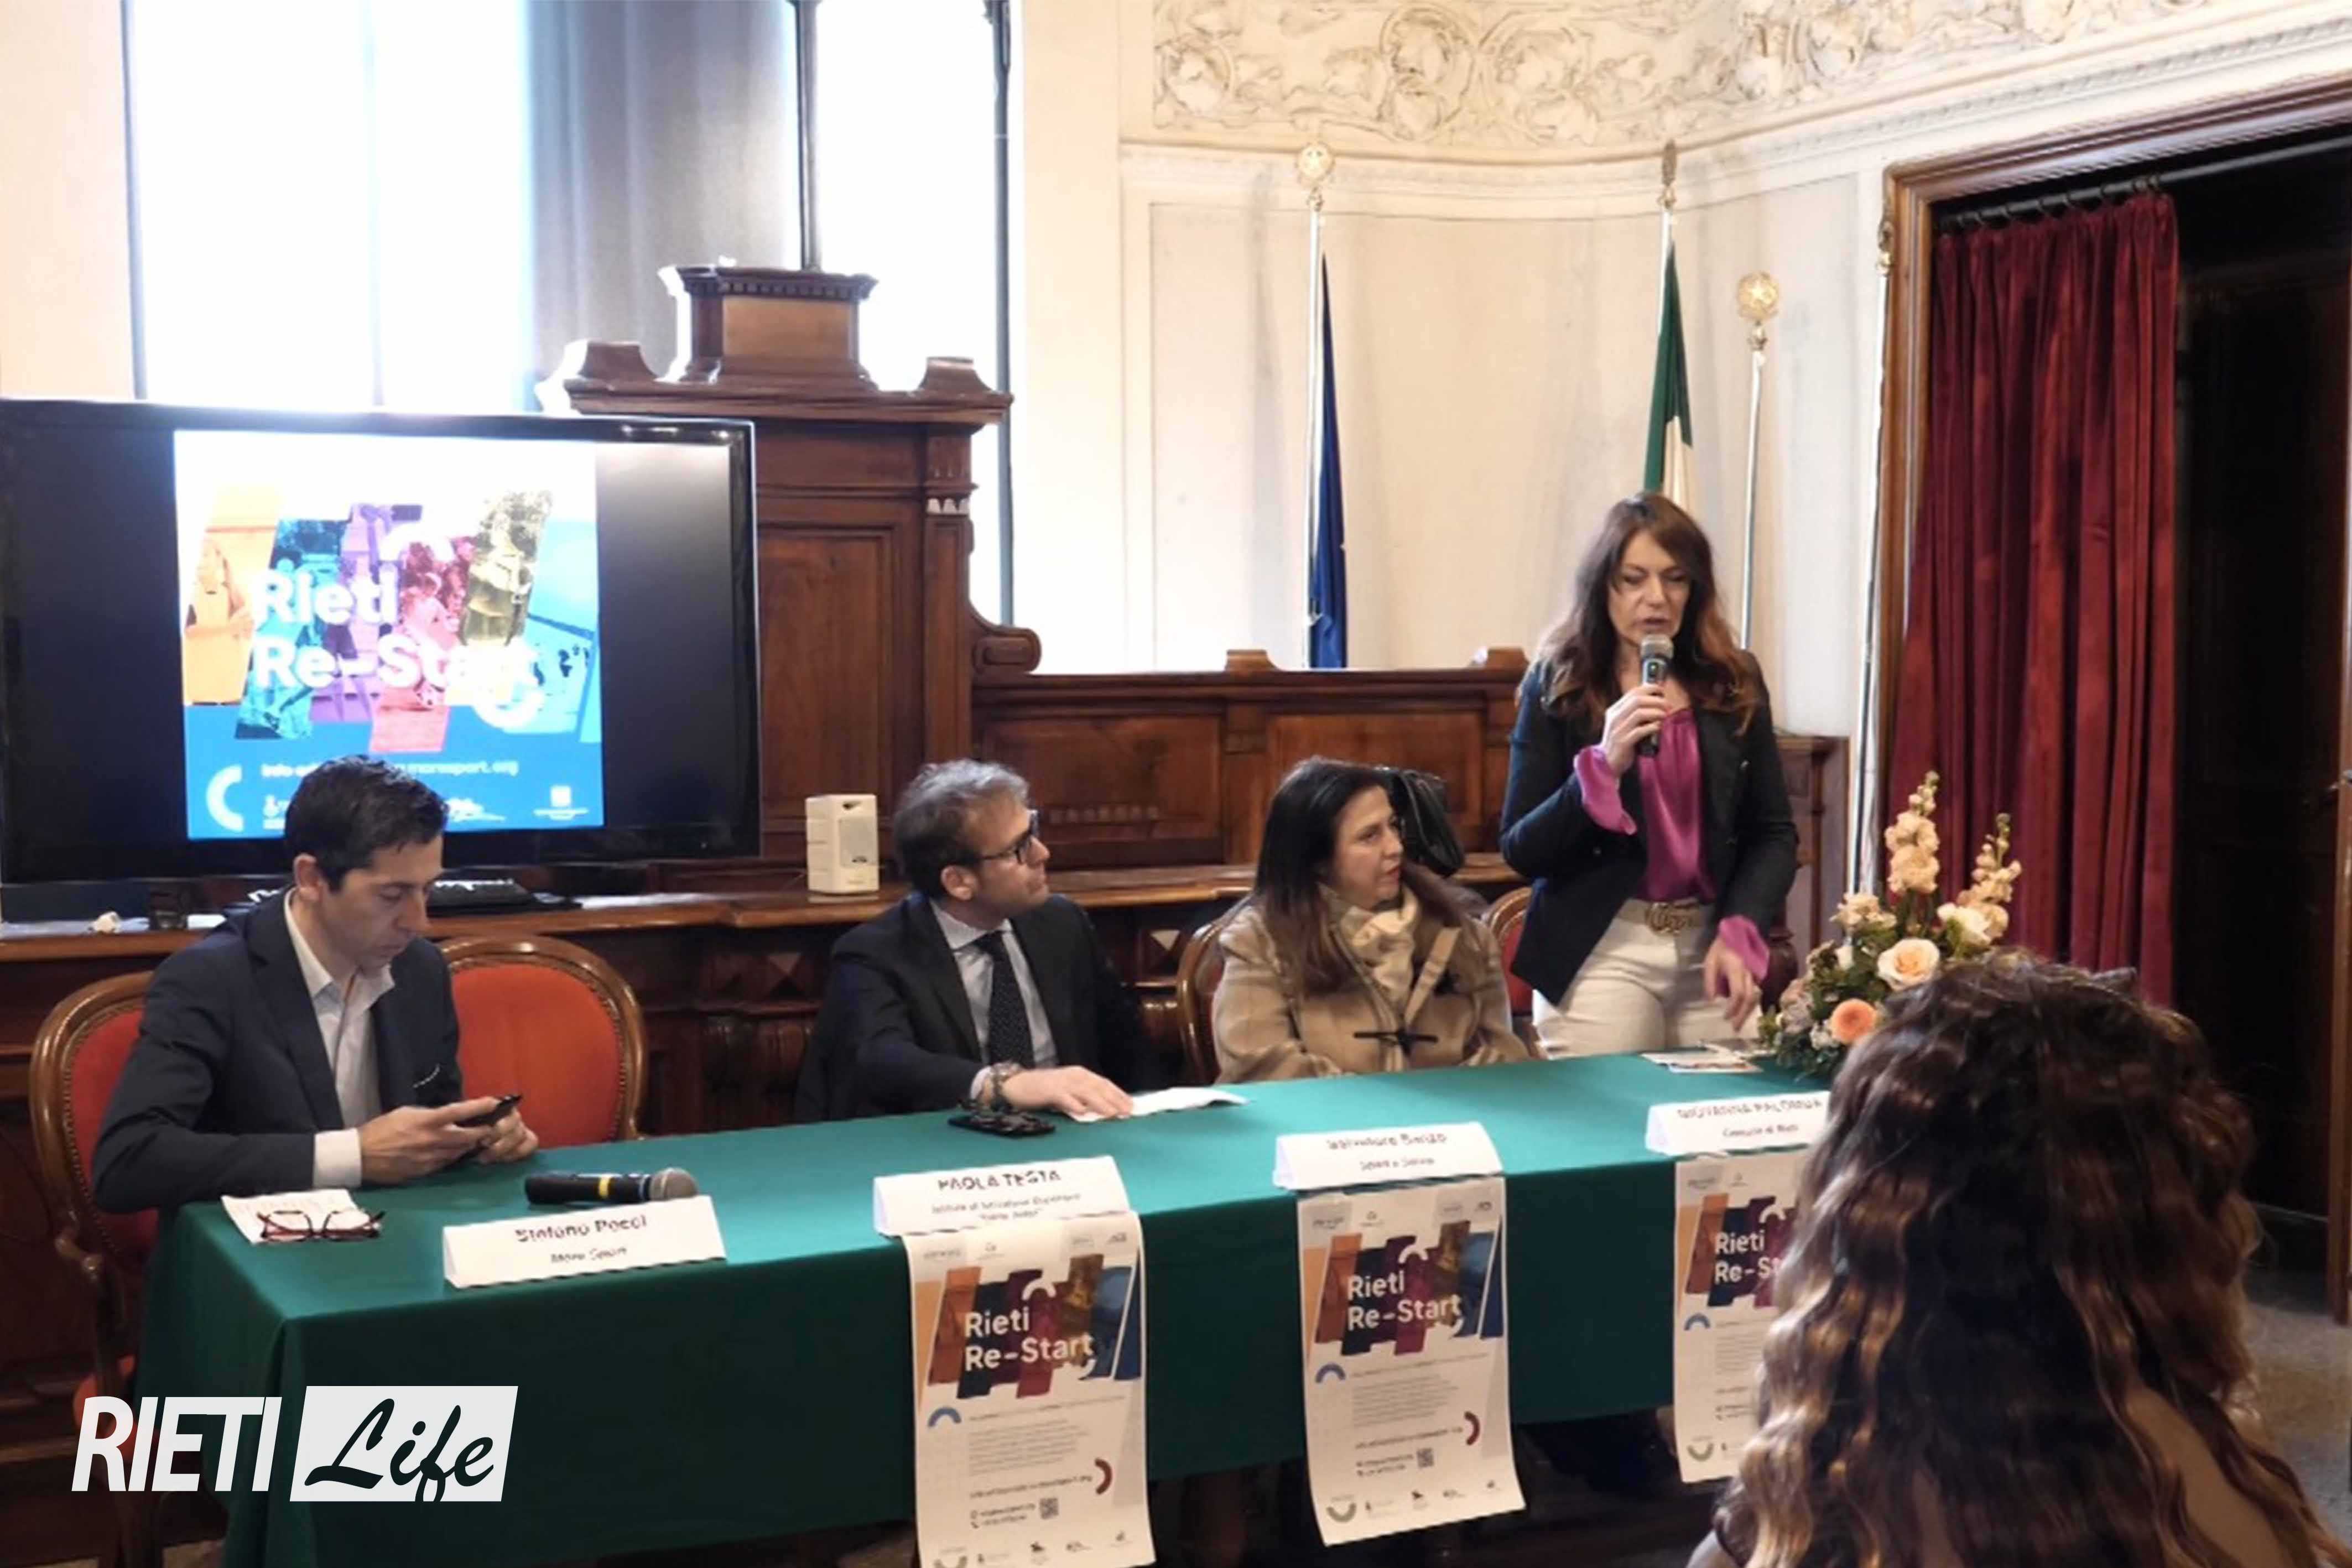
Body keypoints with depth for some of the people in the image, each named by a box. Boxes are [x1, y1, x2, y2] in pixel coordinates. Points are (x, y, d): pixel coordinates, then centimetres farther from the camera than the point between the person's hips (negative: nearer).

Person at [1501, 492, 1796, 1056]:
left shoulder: (1735, 684, 5)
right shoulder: (1557, 687, -4)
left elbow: (1773, 833, 6)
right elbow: (1521, 852, -7)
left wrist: (1740, 933, -10)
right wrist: (1605, 765, -21)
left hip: (1712, 945, 3)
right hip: (1599, 954, -3)